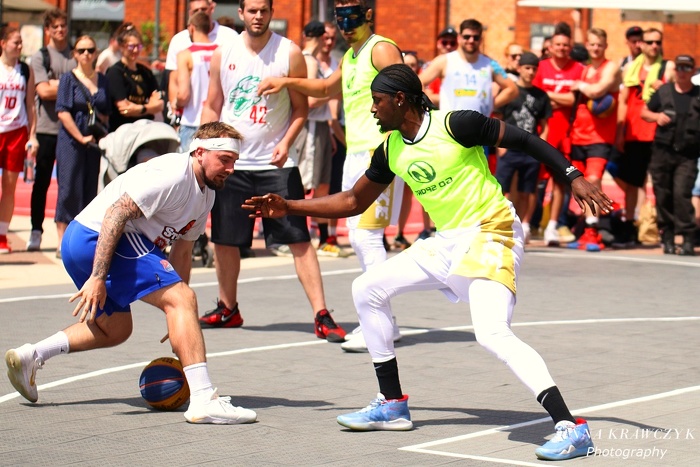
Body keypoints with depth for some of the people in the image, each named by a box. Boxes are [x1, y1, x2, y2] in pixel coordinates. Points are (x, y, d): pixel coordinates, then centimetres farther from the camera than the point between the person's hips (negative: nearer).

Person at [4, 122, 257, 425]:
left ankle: (30, 355, 25)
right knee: (184, 298, -19)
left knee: (115, 329, 27)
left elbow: (181, 253, 20)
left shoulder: (205, 194, 15)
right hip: (97, 238, -11)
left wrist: (180, 320, 16)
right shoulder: (173, 174, -16)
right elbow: (116, 212, -24)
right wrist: (98, 277, -29)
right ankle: (203, 400, -27)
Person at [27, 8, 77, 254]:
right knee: (42, 181, 4)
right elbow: (43, 91, -8)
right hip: (47, 127, -2)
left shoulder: (76, 55, 10)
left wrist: (56, 85, -7)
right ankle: (36, 231, 11)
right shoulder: (40, 56, 3)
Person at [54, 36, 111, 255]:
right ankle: (63, 241, -3)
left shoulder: (103, 80, 11)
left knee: (90, 190, 5)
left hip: (95, 143, 4)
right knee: (69, 189, -5)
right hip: (71, 141, -4)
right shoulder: (69, 79, 0)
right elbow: (62, 112, -8)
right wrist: (81, 138, -11)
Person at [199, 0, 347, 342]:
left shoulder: (289, 53, -4)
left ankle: (321, 316, -8)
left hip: (275, 163, -3)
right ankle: (227, 309, 28)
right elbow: (212, 106, 12)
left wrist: (286, 143, -15)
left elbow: (301, 108, 1)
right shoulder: (224, 54, 4)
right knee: (224, 240, 8)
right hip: (231, 162, 3)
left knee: (299, 239, -9)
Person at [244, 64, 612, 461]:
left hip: (490, 234, -9)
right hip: (447, 242, 9)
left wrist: (573, 177, -19)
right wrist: (289, 207, 14)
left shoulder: (456, 125, -16)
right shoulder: (390, 150, 8)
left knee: (493, 333, -28)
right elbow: (354, 201, 19)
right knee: (367, 289, 12)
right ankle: (393, 406, 22)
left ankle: (572, 429, -29)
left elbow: (525, 140, -11)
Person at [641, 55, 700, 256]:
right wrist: (656, 116, -3)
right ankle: (667, 237, 15)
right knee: (663, 194, 4)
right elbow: (644, 112, 18)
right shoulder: (663, 91, 10)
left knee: (681, 193, -14)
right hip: (662, 151, 2)